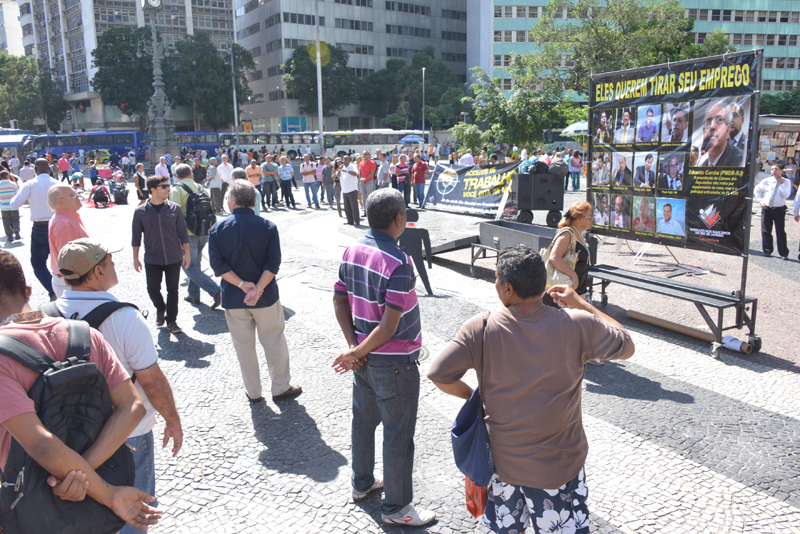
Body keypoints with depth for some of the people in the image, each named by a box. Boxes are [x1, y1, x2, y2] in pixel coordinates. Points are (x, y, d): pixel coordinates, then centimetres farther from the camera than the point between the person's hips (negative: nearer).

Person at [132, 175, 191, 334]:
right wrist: (135, 258, 7)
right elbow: (136, 237, 5)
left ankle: (171, 320, 22)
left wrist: (187, 253, 2)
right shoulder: (140, 212, -3)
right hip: (152, 259, 0)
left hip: (174, 258, 0)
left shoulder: (174, 209, -2)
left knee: (173, 290, 7)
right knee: (153, 289, 6)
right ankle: (160, 309, 37)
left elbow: (183, 233, 4)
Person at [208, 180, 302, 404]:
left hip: (233, 298, 1)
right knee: (274, 342, 12)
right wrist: (258, 289, -17)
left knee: (244, 346, 13)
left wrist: (242, 285, -14)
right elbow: (274, 263, -13)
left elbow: (218, 264, -11)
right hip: (265, 296, -1)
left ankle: (253, 392, 25)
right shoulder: (267, 226, -6)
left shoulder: (218, 228, -5)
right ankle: (280, 388, 22)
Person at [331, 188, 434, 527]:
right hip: (394, 364, -8)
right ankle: (396, 507, 24)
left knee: (364, 420, 24)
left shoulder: (351, 251, -1)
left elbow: (340, 301, 3)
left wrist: (353, 344, -3)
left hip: (365, 358, 8)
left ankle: (362, 483, 44)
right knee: (398, 436, 8)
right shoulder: (398, 263, -25)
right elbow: (389, 327, -25)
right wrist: (357, 354, -14)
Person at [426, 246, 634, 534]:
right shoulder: (577, 326, -17)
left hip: (502, 458, 1)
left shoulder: (481, 328, -17)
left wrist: (472, 395, 3)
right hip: (557, 465, -1)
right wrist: (580, 303, 3)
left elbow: (439, 374, -16)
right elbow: (627, 346, -1)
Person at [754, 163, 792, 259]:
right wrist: (759, 200, 6)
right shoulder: (766, 181, 6)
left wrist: (781, 184, -15)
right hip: (767, 208, 2)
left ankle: (784, 253, 1)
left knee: (780, 232, -4)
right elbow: (757, 189, 18)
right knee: (766, 231, 7)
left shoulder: (786, 182, 1)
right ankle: (767, 251, 21)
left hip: (779, 209, -2)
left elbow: (786, 195, -12)